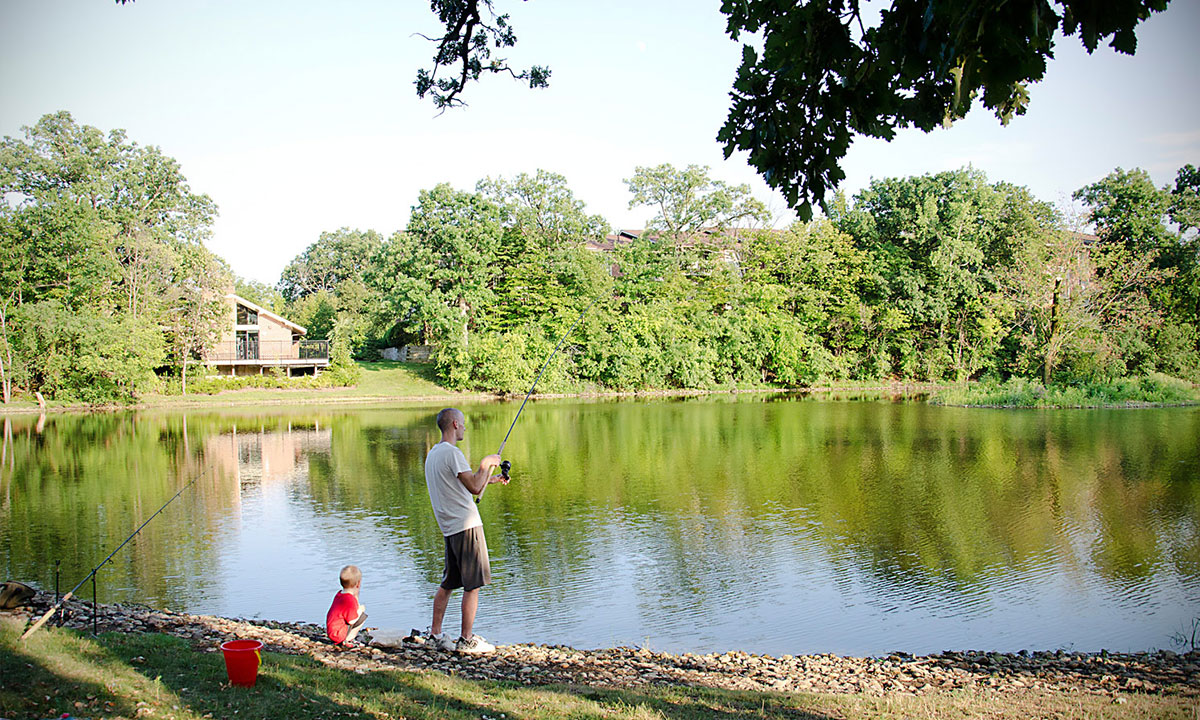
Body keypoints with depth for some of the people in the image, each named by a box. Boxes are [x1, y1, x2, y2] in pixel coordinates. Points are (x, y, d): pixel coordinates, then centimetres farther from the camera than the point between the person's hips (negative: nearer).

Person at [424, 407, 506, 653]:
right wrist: (486, 464, -5)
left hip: (450, 528, 9)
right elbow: (475, 488, -20)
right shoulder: (451, 453, -15)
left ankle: (435, 634, 19)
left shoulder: (433, 453, 16)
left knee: (448, 583, 15)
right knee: (472, 585, -2)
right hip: (466, 525, -9)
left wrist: (492, 478, 22)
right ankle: (467, 640, 2)